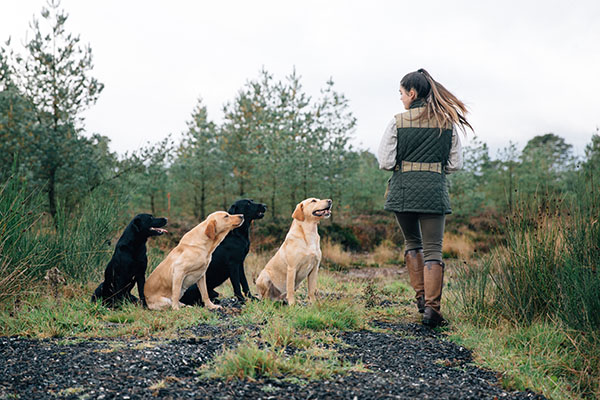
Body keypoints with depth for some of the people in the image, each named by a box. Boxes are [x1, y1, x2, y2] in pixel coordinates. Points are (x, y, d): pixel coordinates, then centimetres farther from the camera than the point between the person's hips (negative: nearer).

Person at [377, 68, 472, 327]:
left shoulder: (398, 122, -3)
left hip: (403, 189, 0)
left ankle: (421, 296, 15)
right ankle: (432, 306, -8)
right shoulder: (447, 122, 4)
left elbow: (385, 162, -5)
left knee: (412, 242, 20)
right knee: (433, 249, 3)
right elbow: (455, 164, 5)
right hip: (434, 190, 1)